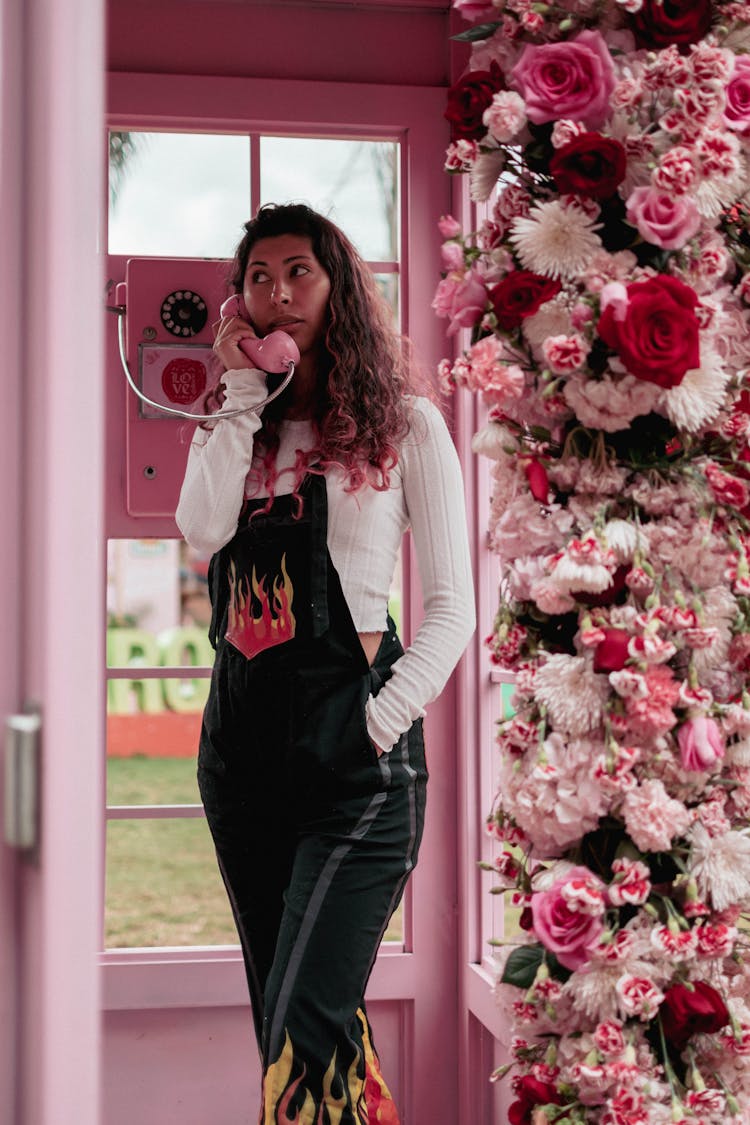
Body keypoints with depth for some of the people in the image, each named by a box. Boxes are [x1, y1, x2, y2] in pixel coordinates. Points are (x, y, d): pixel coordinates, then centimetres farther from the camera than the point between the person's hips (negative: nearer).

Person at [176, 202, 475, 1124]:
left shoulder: (406, 425, 3)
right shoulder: (233, 426, 15)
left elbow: (452, 606, 0)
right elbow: (203, 529, -6)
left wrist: (384, 718, -12)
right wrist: (242, 393, -2)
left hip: (353, 743, -5)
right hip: (242, 734, 5)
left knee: (303, 1028, -16)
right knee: (284, 1017, 10)